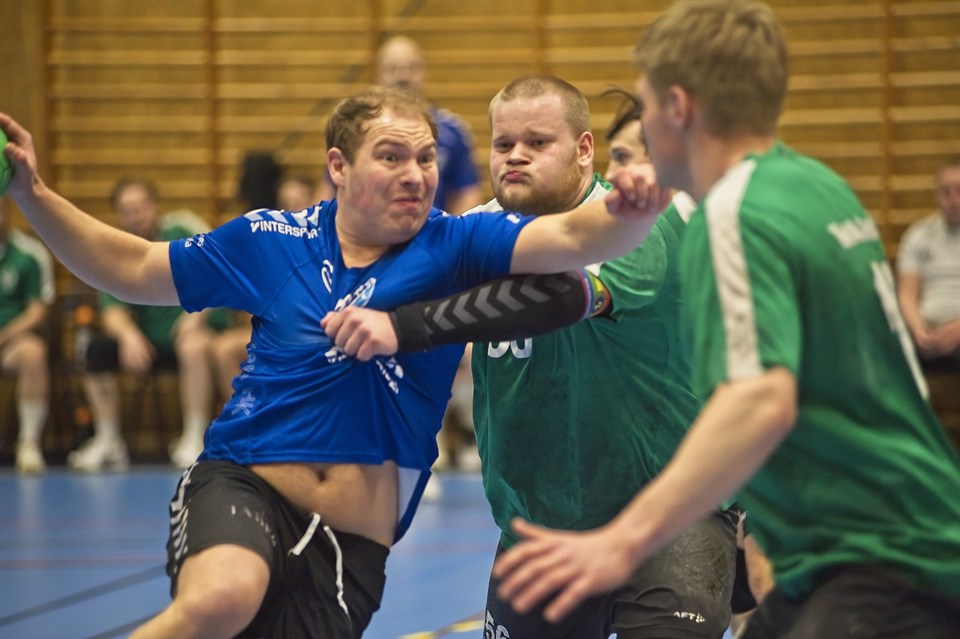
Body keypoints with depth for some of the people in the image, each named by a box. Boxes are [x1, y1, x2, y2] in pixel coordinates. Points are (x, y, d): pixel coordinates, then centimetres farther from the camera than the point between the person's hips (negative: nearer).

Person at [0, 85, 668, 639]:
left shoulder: (456, 247, 1)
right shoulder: (268, 239, 5)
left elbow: (571, 238, -16)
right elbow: (133, 270, 16)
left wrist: (627, 214, -38)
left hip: (352, 549, 2)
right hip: (241, 488, -1)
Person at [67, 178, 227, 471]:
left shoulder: (182, 231, -8)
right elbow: (113, 312, -6)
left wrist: (196, 316, -30)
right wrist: (128, 334, -28)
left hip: (189, 330, -4)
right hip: (148, 341, 4)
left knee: (194, 345, -37)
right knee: (98, 350, -18)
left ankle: (195, 441, -30)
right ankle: (108, 442, -9)